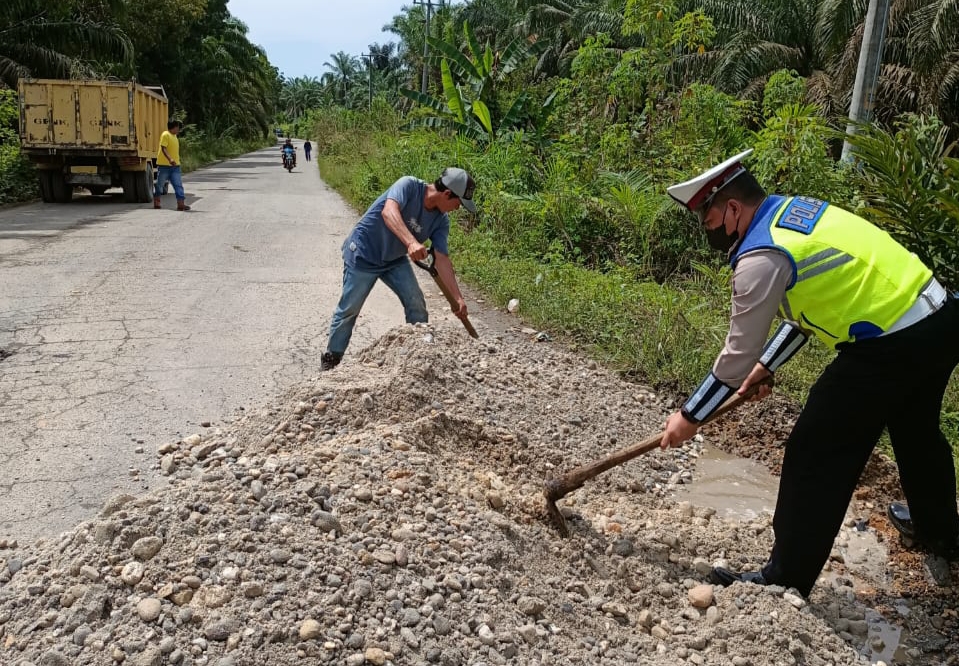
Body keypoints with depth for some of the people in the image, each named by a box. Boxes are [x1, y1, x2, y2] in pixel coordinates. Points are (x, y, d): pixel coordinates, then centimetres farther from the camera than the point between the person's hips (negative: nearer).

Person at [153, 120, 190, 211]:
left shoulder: (174, 136, 15)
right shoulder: (165, 135, -10)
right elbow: (163, 148, -19)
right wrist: (170, 159, -33)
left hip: (175, 166, 7)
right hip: (164, 165, -7)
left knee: (178, 185, -7)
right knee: (160, 185, 7)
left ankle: (181, 204, -15)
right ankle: (156, 202, 23)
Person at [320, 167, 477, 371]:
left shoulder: (441, 221, -9)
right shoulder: (409, 185, -25)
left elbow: (442, 259, -9)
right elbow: (389, 212, -43)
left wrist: (458, 298, -16)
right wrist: (411, 242, -59)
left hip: (395, 260, 6)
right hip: (363, 254, -6)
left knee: (417, 305, -2)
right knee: (349, 309, 2)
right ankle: (331, 358, 19)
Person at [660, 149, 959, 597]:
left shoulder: (761, 256, -18)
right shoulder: (795, 210, 10)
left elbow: (739, 352, -13)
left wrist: (690, 418, -2)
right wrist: (766, 366, 21)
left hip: (891, 346, -10)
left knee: (816, 453, -1)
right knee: (916, 433, 30)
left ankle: (786, 580, 10)